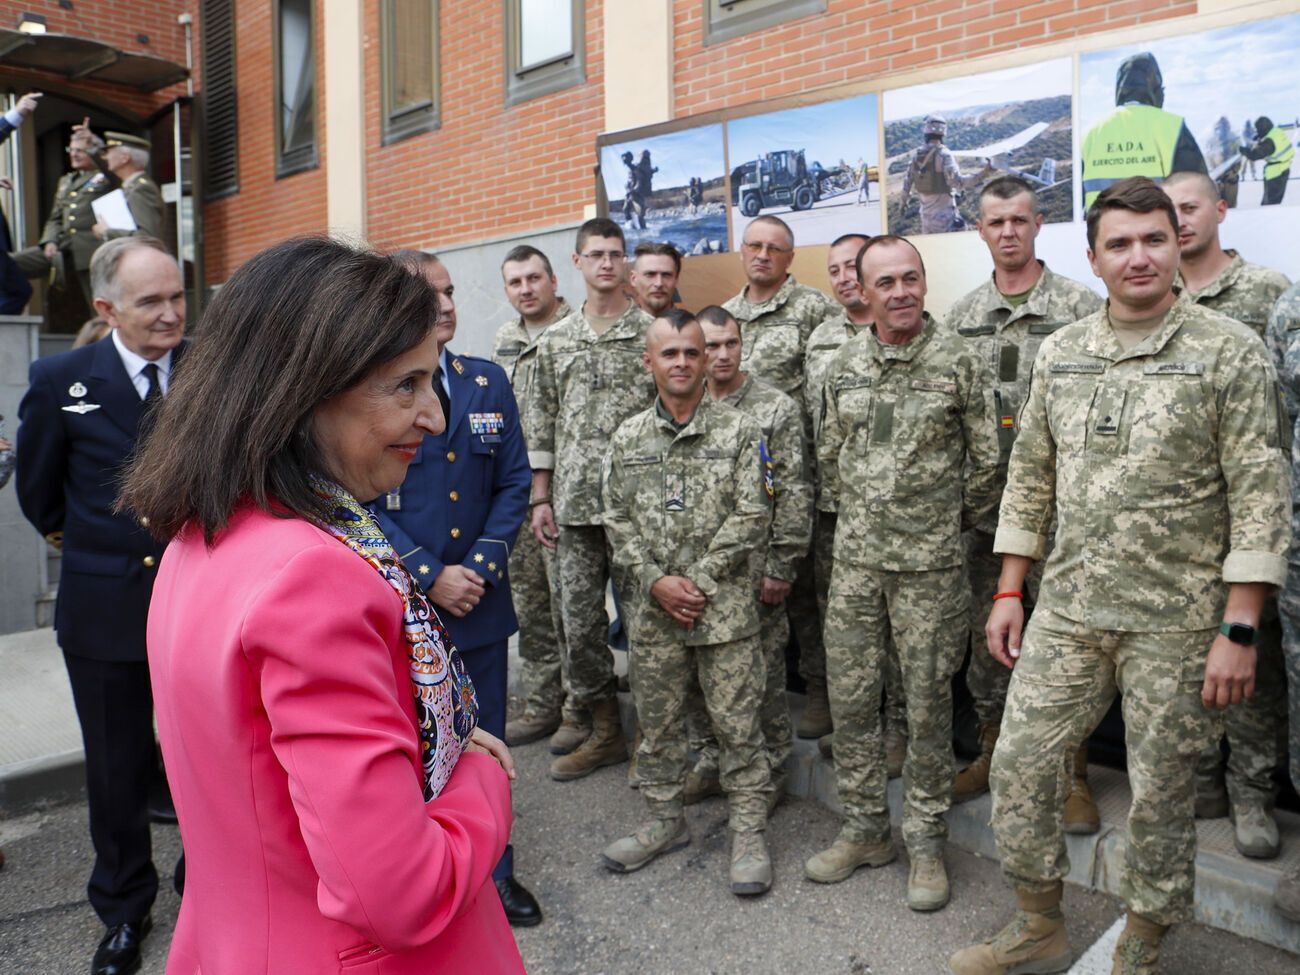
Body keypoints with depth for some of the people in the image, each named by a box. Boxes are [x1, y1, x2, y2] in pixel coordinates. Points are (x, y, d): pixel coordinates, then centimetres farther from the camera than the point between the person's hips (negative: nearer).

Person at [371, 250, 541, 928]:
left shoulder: (488, 382, 6)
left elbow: (514, 482, 4)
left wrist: (482, 566, -7)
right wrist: (430, 576, -14)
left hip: (480, 597, 4)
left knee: (485, 741, 14)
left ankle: (494, 873, 32)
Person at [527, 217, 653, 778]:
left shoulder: (653, 332, 1)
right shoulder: (556, 341, 12)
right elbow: (541, 424, 12)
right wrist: (540, 498, 7)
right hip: (574, 503, 4)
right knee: (578, 620, 8)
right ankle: (598, 721, 26)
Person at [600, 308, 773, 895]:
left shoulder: (739, 431, -2)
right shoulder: (627, 438, 7)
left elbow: (750, 516, -8)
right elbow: (616, 520, 5)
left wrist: (696, 582, -13)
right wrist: (656, 582, -8)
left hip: (725, 608, -3)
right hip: (651, 611, 3)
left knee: (738, 724, 5)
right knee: (657, 721, 15)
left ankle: (749, 831, 21)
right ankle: (664, 820, 33)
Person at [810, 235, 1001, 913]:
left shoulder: (959, 363, -5)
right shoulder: (843, 365, 7)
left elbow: (987, 462, 0)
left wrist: (948, 525, 7)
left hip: (930, 564, -4)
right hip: (855, 559, 4)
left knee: (927, 705, 6)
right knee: (849, 698, 9)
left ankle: (926, 842, 24)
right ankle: (864, 830, 27)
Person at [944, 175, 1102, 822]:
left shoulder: (1080, 305, -2)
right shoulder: (961, 316, 10)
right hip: (983, 506, 4)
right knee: (986, 635, 13)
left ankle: (1073, 774, 18)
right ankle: (994, 751, 30)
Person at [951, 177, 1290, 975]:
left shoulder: (1230, 350, -6)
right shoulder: (1060, 352, 6)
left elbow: (1260, 495, -9)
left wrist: (1239, 630, -14)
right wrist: (1010, 592, 7)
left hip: (1177, 623, -4)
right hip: (1068, 611, 4)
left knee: (1161, 796, 10)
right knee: (1020, 765, 8)